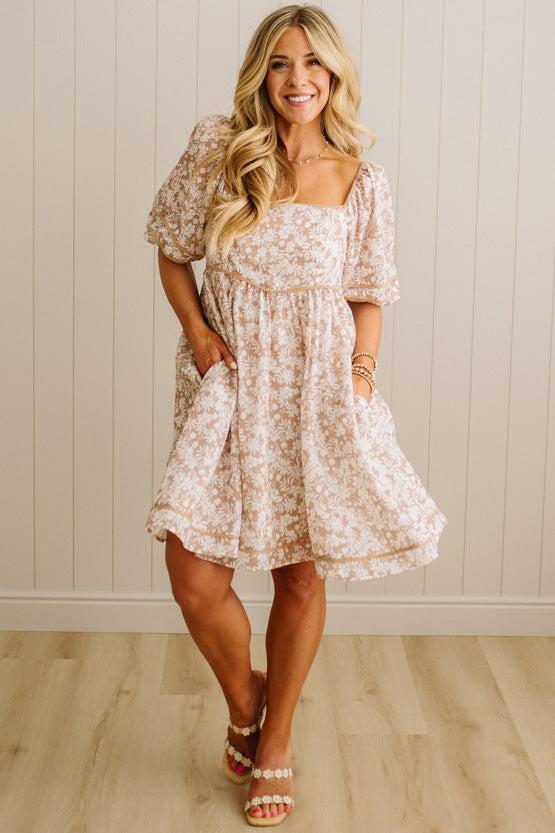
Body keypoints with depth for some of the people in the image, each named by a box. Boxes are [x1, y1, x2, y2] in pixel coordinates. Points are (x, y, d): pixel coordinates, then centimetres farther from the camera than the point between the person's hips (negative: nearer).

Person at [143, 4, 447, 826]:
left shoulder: (362, 183, 1)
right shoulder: (216, 152, -1)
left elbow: (368, 297, 6)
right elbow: (173, 251, 8)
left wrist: (362, 372, -9)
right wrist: (196, 330, -6)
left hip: (316, 391, 1)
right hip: (227, 385, 0)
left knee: (302, 575, 7)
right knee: (195, 575, -8)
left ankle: (275, 738, 29)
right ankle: (243, 700, 25)